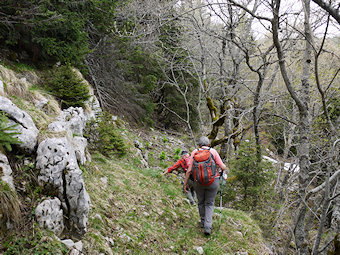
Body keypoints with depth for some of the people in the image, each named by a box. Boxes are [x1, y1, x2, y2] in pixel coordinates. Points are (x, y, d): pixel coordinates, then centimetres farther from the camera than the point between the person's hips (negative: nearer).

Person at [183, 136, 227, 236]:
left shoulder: (194, 152, -2)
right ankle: (207, 227, -1)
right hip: (213, 182, -1)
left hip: (198, 182, 1)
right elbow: (223, 167, -5)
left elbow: (189, 170, -6)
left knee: (201, 202, 23)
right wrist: (224, 168, 19)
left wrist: (185, 183, 2)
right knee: (209, 204, 13)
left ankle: (203, 222, 39)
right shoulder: (213, 151, -3)